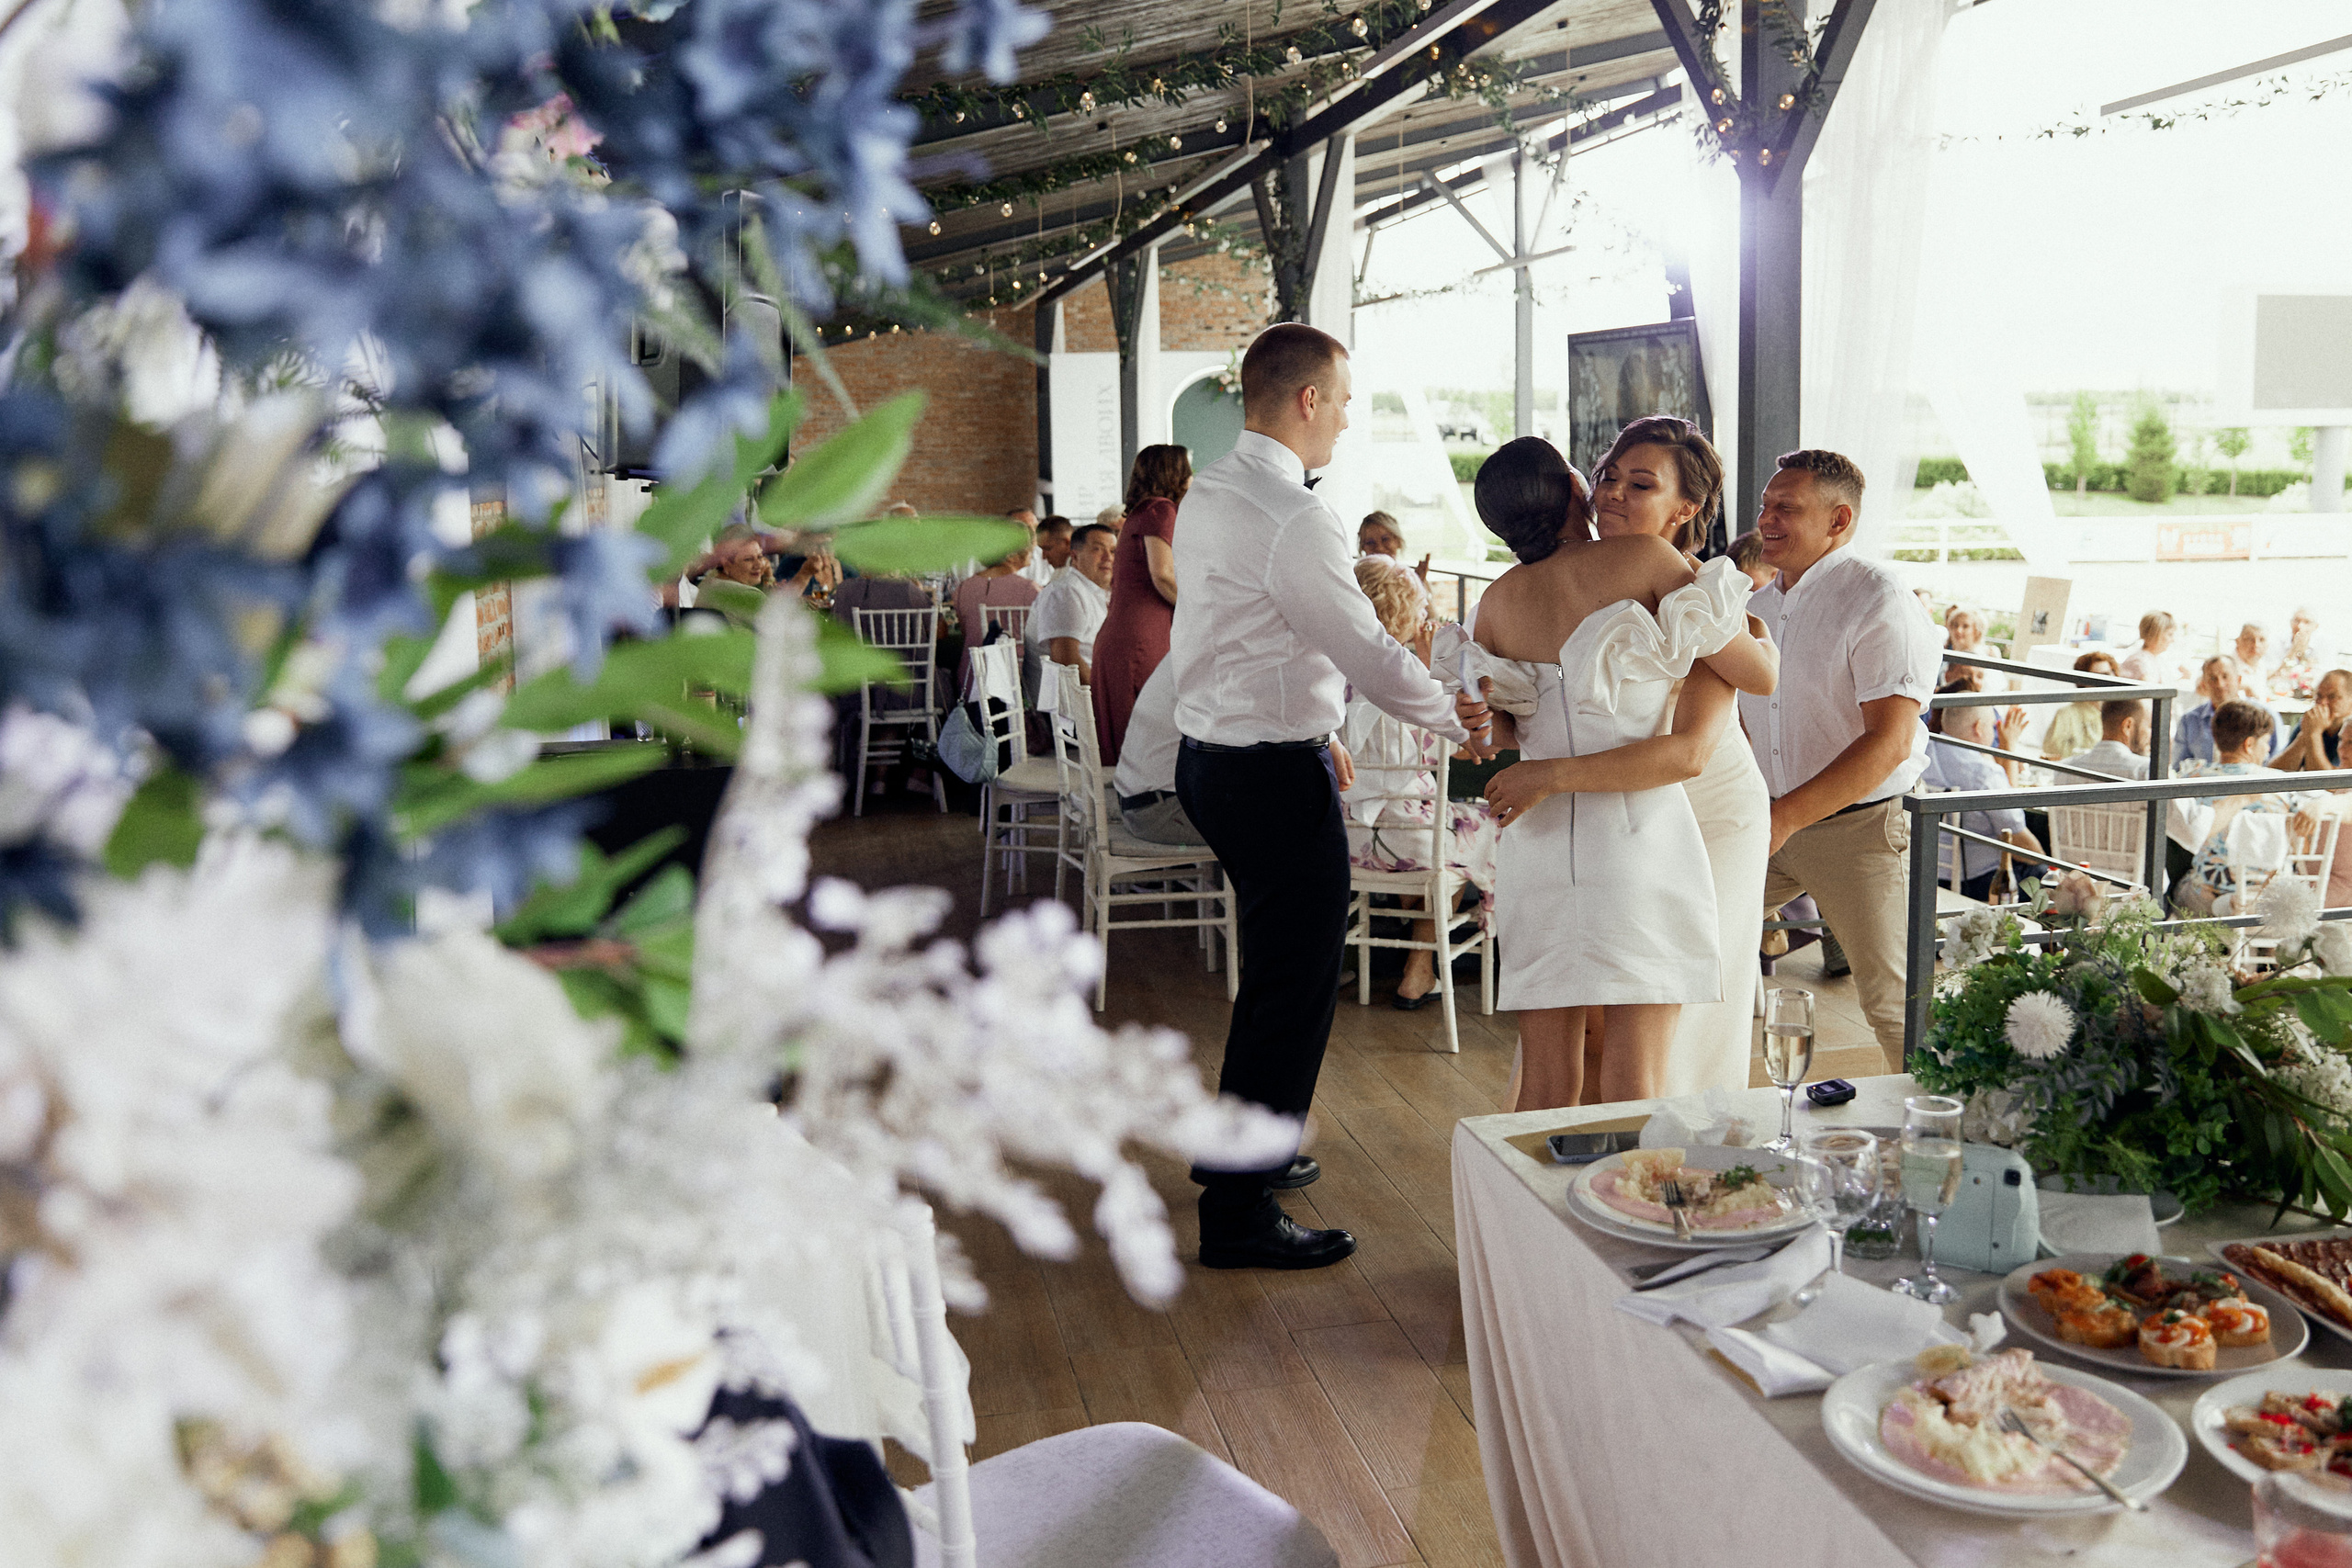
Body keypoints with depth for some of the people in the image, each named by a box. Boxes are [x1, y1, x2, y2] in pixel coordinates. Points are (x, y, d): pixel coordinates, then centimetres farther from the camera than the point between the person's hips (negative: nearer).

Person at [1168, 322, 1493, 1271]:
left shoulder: (1208, 492, 9)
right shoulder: (1293, 520, -21)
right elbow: (1367, 649, -17)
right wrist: (1457, 721, -2)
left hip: (1211, 754, 10)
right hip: (1274, 775, -10)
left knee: (1275, 970, 25)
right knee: (1292, 988, -1)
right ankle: (1240, 1217, 8)